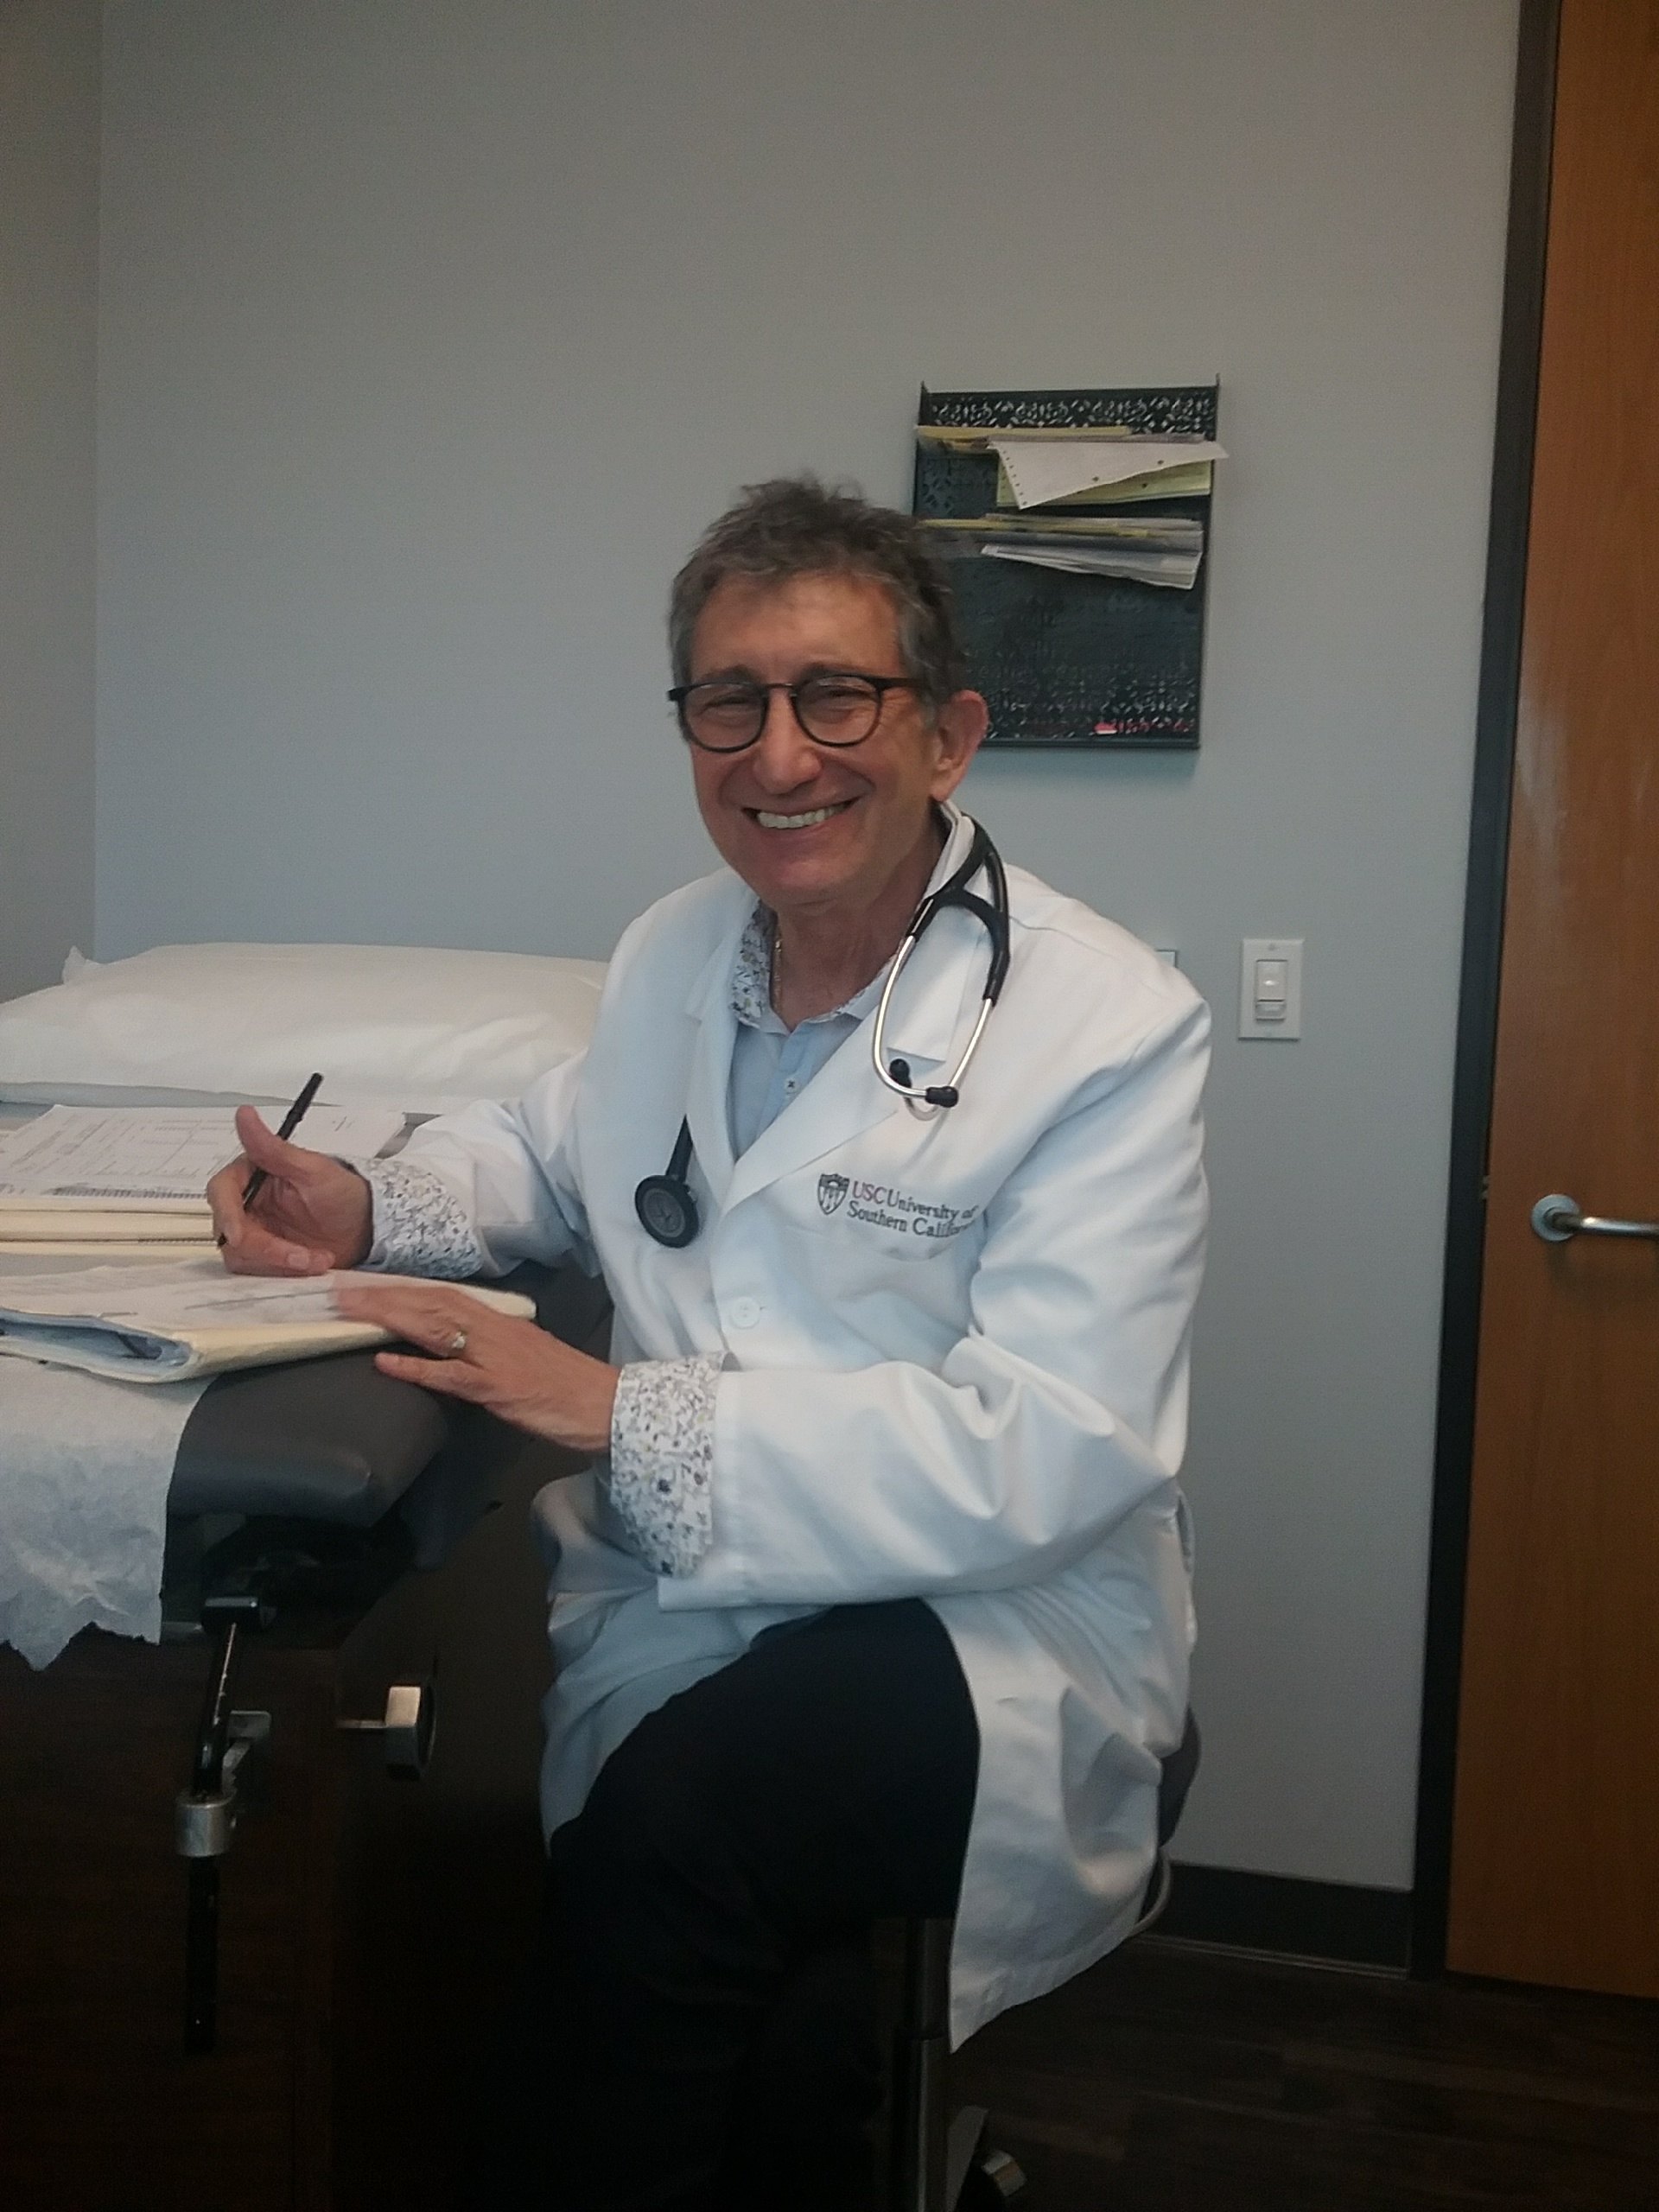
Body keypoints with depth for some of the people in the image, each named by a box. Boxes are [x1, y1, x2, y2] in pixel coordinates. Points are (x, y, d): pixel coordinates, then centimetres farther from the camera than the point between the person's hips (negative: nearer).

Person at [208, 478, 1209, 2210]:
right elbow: (548, 1149, 28)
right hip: (683, 1605, 4)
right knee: (769, 2056, -23)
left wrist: (623, 1411, -20)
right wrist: (372, 1206, 5)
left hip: (996, 1629, -4)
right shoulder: (675, 954, 9)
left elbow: (1045, 1455, -18)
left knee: (677, 1815, -32)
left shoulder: (1107, 1024, -11)